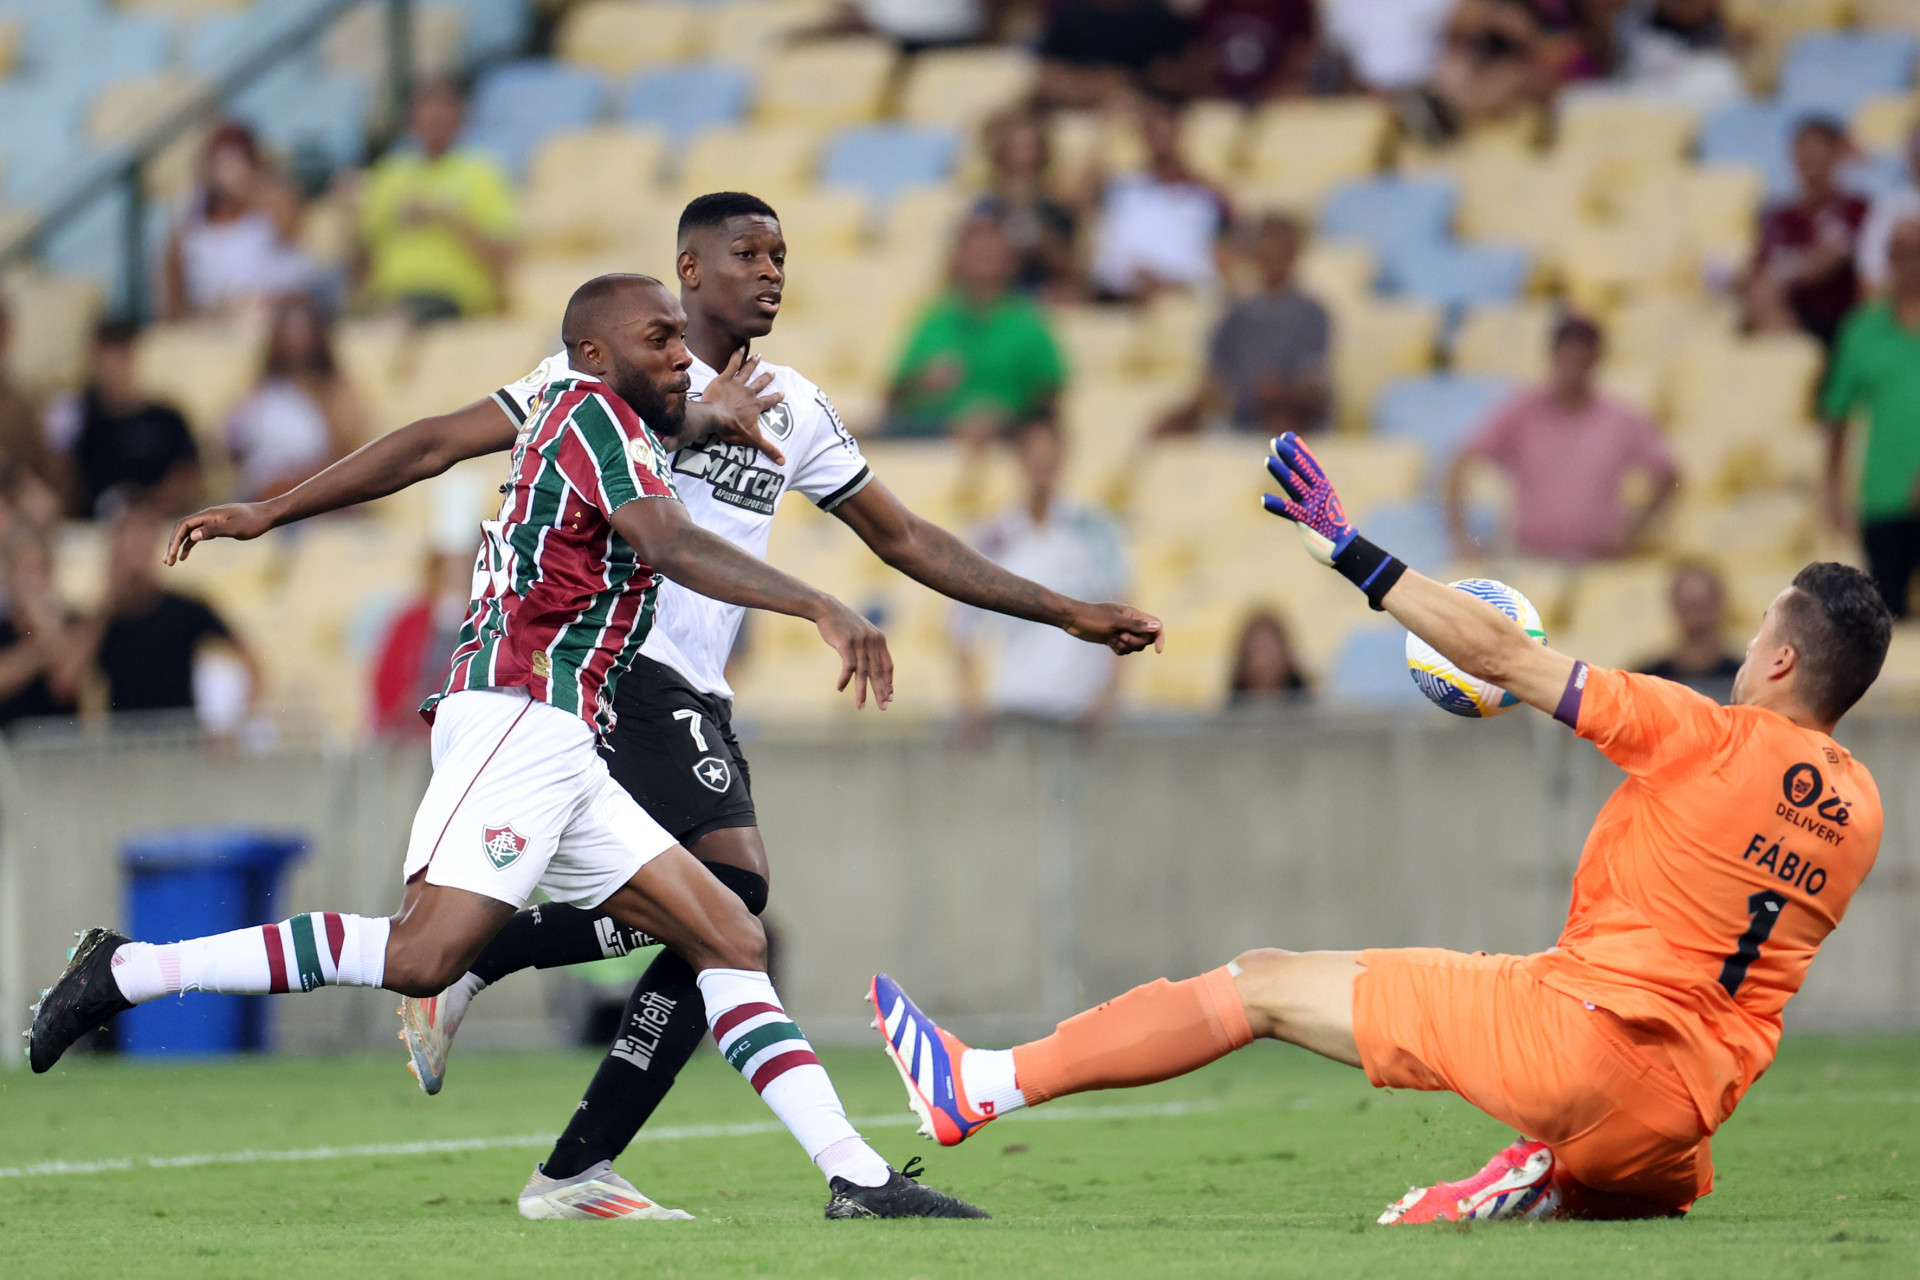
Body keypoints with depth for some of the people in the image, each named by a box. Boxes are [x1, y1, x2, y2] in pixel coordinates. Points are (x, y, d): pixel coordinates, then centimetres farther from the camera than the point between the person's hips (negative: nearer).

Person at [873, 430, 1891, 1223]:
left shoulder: (1712, 740, -9)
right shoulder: (1859, 811, 9)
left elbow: (1497, 654, -8)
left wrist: (1350, 550, -2)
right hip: (1682, 1115, 5)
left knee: (1261, 985, 3)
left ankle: (978, 1088, 5)